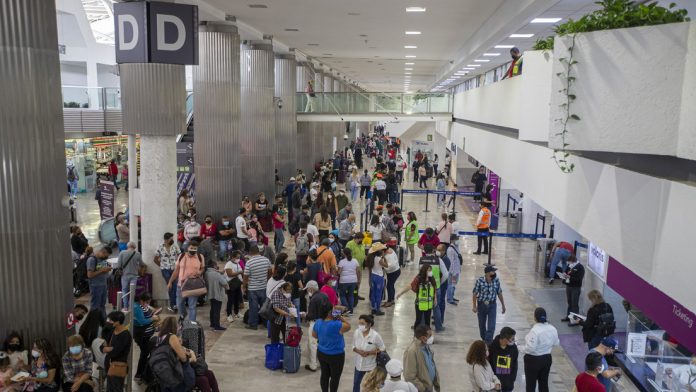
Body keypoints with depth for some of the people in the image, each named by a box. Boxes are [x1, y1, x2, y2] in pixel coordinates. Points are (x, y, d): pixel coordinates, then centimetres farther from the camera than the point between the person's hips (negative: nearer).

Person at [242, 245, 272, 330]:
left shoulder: (249, 262, -18)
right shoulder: (266, 260, -4)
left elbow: (246, 277, -14)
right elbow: (269, 273, 7)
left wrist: (244, 286, 1)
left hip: (253, 289, -4)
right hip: (264, 287, 4)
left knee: (253, 307, 6)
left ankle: (253, 324, 15)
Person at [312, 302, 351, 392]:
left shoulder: (318, 322, -9)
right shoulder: (336, 325, -29)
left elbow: (314, 335, 8)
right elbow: (348, 326, -13)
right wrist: (340, 317, -11)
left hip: (321, 353, 6)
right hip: (335, 355, -6)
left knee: (325, 375, 20)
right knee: (335, 377, 12)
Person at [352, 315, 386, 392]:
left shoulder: (375, 335, -23)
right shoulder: (356, 333, -12)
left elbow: (382, 349, -15)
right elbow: (354, 347, 1)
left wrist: (368, 353, -24)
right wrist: (358, 351, -22)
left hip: (372, 365, -3)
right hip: (359, 363, 3)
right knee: (356, 382, 17)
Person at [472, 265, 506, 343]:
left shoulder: (496, 280, -9)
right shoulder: (480, 281, -17)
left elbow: (499, 293, 4)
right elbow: (475, 294, -9)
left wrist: (503, 305, 10)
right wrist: (474, 306, -10)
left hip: (492, 305, 1)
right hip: (481, 305, -1)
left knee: (491, 326, -9)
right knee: (482, 325, 15)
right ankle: (484, 339, 38)